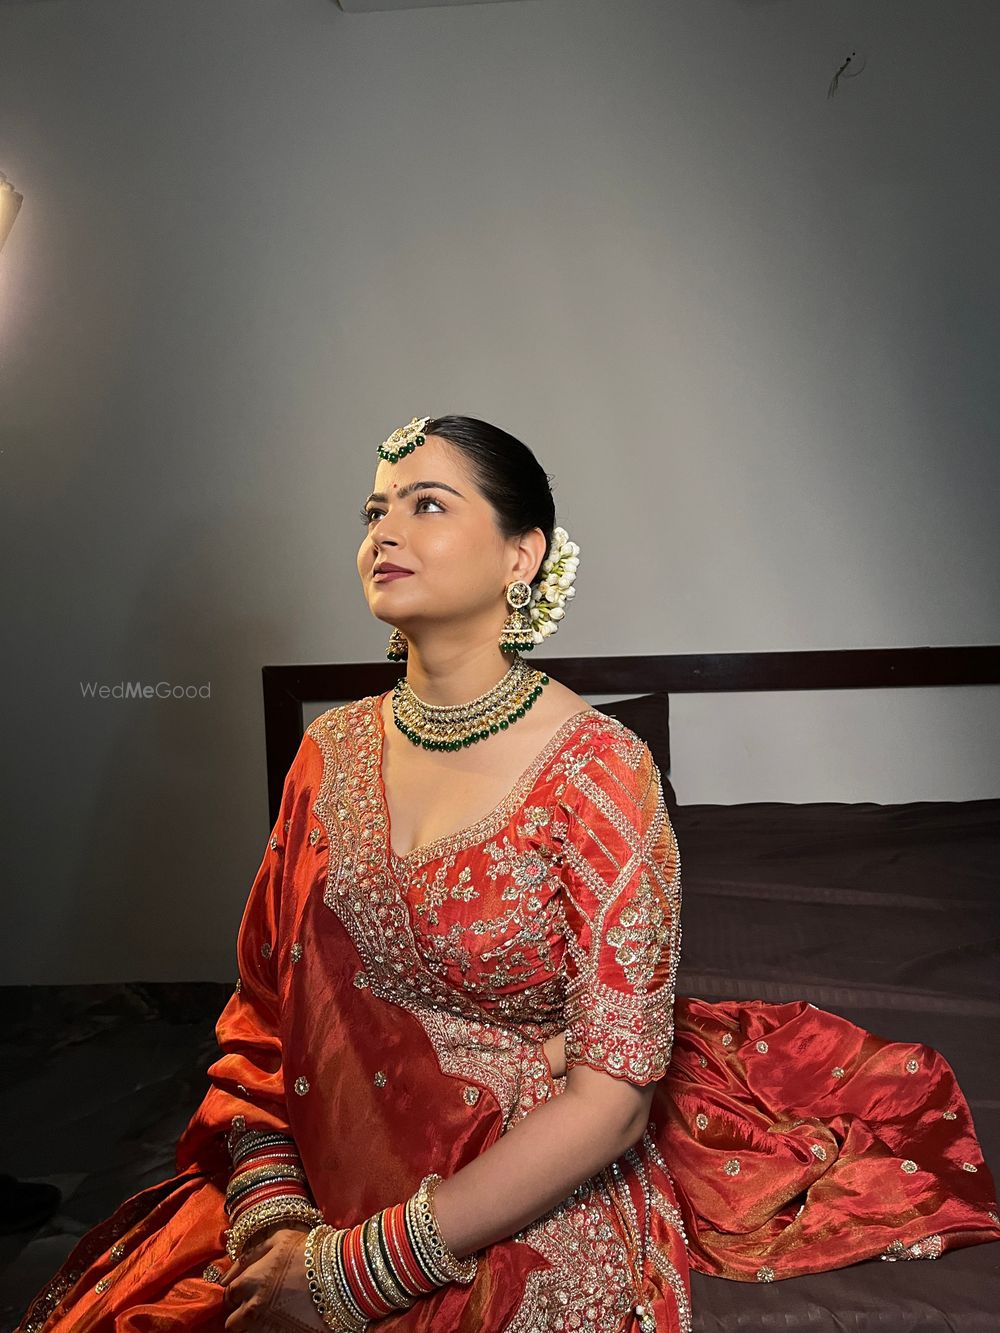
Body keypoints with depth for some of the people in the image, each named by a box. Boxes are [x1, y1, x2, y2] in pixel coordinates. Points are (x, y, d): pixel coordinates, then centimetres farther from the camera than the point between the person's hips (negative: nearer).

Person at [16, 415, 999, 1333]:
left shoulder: (598, 769, -16)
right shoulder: (331, 751, 0)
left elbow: (613, 1091, -17)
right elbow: (259, 1005, 4)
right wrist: (265, 1204, -10)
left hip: (536, 1231, -3)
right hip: (320, 1200, 4)